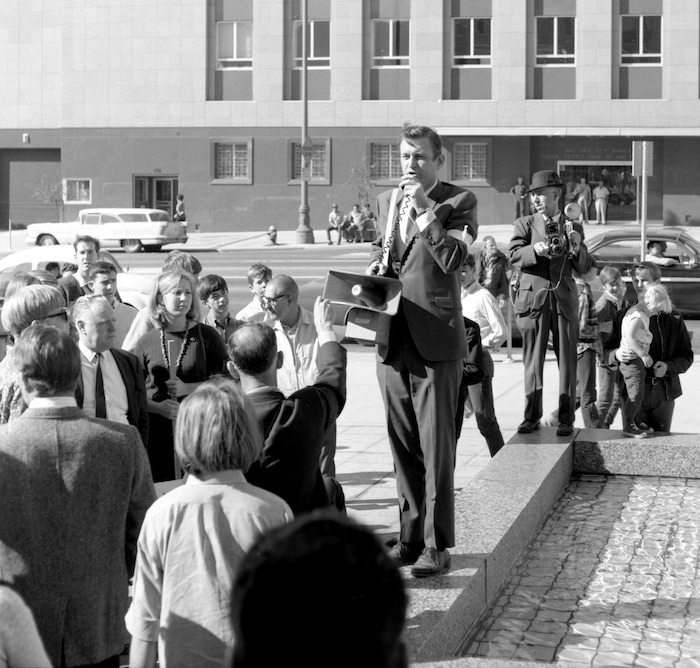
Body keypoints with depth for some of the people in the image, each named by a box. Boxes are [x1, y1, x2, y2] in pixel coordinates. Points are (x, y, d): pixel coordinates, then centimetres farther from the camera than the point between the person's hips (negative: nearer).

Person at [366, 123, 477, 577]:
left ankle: (437, 545, 3)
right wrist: (377, 264, 7)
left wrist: (424, 210, -16)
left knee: (437, 449, -4)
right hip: (392, 340, 6)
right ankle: (410, 534, 23)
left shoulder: (459, 201, -3)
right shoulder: (387, 200, 15)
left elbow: (454, 259, -16)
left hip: (436, 340, -6)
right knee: (403, 446, 13)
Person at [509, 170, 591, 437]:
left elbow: (584, 268, 9)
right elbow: (513, 256, -5)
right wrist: (535, 249, -24)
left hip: (564, 298, 1)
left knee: (566, 359, 0)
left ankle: (566, 418, 4)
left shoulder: (573, 227, 12)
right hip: (533, 297, -1)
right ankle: (532, 416, 10)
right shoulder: (524, 224, 9)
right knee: (533, 359, 2)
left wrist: (577, 246, -10)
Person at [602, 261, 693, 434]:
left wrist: (668, 366, -14)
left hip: (663, 392, 0)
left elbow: (686, 355, 6)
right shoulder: (623, 316, 8)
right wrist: (616, 355, -15)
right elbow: (607, 350, 8)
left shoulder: (672, 318, 5)